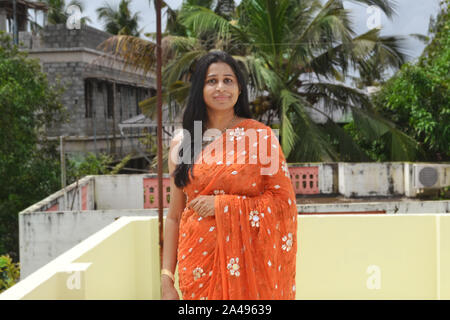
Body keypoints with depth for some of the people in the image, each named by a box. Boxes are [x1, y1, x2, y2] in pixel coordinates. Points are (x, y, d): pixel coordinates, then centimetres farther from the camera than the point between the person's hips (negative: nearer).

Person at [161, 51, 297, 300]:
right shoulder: (181, 144, 5)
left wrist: (221, 205, -14)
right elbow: (174, 216, 7)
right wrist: (166, 280, 2)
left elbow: (284, 200, -6)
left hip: (249, 260, -2)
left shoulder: (260, 136, -2)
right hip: (199, 264, 2)